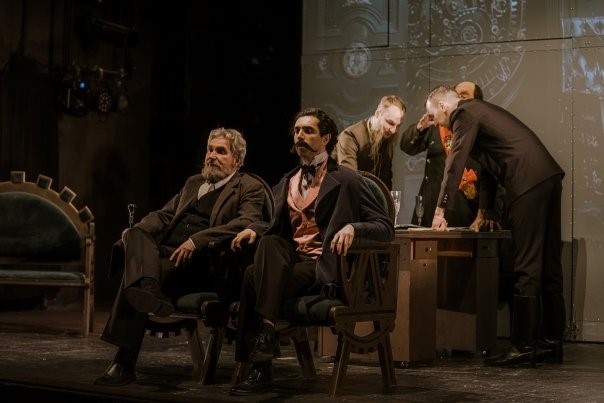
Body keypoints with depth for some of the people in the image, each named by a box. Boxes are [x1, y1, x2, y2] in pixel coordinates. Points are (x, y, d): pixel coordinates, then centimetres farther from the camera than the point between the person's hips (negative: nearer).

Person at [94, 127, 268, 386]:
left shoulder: (250, 188, 8)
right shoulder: (193, 182, 30)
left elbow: (247, 223, -11)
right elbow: (164, 215, 24)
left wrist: (196, 240, -24)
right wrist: (136, 230, 1)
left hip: (202, 263, -6)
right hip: (165, 253, 6)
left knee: (132, 278, -30)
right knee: (136, 236, -28)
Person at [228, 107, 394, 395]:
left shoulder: (347, 181, 2)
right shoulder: (286, 183, 20)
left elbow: (385, 227, -2)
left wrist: (352, 228, -23)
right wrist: (254, 229, 3)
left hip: (323, 269, -5)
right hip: (289, 260, 5)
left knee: (255, 276, -28)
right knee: (268, 242, -30)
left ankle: (261, 367, -28)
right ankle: (265, 334, -38)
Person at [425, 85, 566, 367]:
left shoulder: (465, 113, -2)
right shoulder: (479, 111, 27)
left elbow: (455, 162, -6)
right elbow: (489, 166, 32)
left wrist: (440, 210, -1)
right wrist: (484, 213, 34)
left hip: (528, 183, -10)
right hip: (548, 178, 10)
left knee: (527, 269, -8)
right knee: (548, 267, 11)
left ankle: (523, 346, -5)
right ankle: (551, 343, 17)